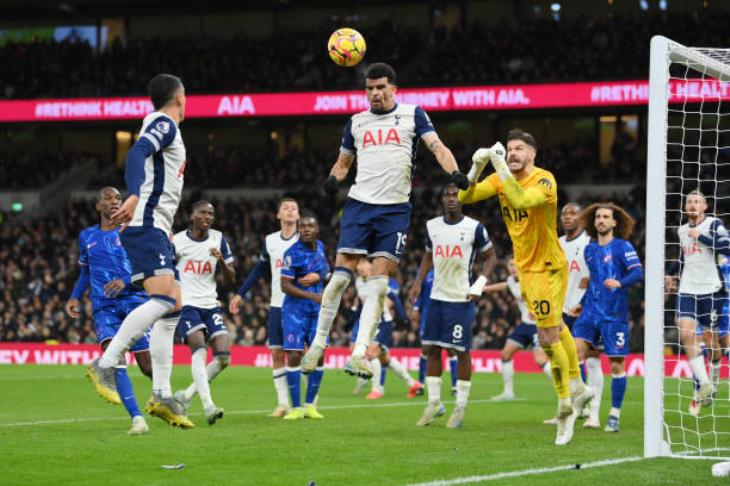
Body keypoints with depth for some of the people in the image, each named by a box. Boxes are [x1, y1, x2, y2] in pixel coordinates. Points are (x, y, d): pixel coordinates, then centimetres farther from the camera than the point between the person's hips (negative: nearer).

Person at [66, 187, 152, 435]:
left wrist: (126, 282, -18)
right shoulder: (87, 236, 14)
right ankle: (137, 418, -28)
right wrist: (75, 297, 12)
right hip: (104, 306, 2)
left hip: (134, 300, -2)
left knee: (148, 366, -3)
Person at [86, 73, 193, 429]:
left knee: (171, 309, 7)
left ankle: (161, 396, 5)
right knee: (164, 298, -23)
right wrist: (134, 197, -40)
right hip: (147, 227, -10)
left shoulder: (163, 127, 25)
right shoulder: (164, 124, -5)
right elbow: (137, 153, -23)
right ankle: (105, 365, -26)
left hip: (155, 231, 10)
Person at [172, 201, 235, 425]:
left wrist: (221, 261, -11)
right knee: (200, 349, -25)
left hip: (211, 306, 4)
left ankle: (186, 395, 9)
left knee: (223, 357, -8)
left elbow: (230, 280, 6)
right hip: (186, 305, -4)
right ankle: (208, 406, -34)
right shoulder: (176, 241, -1)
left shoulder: (219, 240, 7)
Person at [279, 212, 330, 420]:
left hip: (317, 310, 6)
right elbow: (285, 286, -19)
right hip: (295, 310, -6)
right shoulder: (293, 253, -16)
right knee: (294, 356, -9)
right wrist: (313, 296, -25)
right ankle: (296, 408, -3)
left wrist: (318, 276, 0)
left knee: (319, 356, 2)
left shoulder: (319, 246, 4)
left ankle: (310, 405, 12)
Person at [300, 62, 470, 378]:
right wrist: (334, 178, -1)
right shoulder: (356, 122, 14)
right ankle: (319, 343, 5)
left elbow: (437, 147, -3)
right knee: (341, 275, -6)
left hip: (395, 209, -2)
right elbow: (344, 161, 23)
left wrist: (454, 172, -23)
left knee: (379, 282, -8)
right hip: (359, 204, 2)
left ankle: (359, 354, -9)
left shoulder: (412, 114, 6)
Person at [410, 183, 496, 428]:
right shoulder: (432, 226, 7)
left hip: (462, 299, -5)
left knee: (462, 351, -2)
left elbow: (490, 257, 3)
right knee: (432, 349, 5)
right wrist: (418, 283, 10)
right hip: (437, 297, 5)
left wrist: (479, 285, -9)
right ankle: (434, 403, 14)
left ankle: (460, 407, 6)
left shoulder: (474, 228, -6)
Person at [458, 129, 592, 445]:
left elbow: (521, 200, -41)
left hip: (547, 267, -8)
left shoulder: (544, 180, -21)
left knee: (548, 339, -9)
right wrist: (477, 167, -22)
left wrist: (501, 167, -41)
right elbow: (464, 197, -8)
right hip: (525, 265, 8)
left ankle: (565, 410, 3)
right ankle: (577, 387, 37)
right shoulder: (501, 179, 0)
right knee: (556, 327, 21)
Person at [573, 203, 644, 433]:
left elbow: (638, 273, -15)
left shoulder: (623, 247, -3)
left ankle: (615, 415, 8)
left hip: (614, 314, -5)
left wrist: (620, 283, -33)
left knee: (616, 365, -1)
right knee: (576, 351, -14)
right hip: (591, 311, 5)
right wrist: (582, 303, 27)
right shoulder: (590, 249, 14)